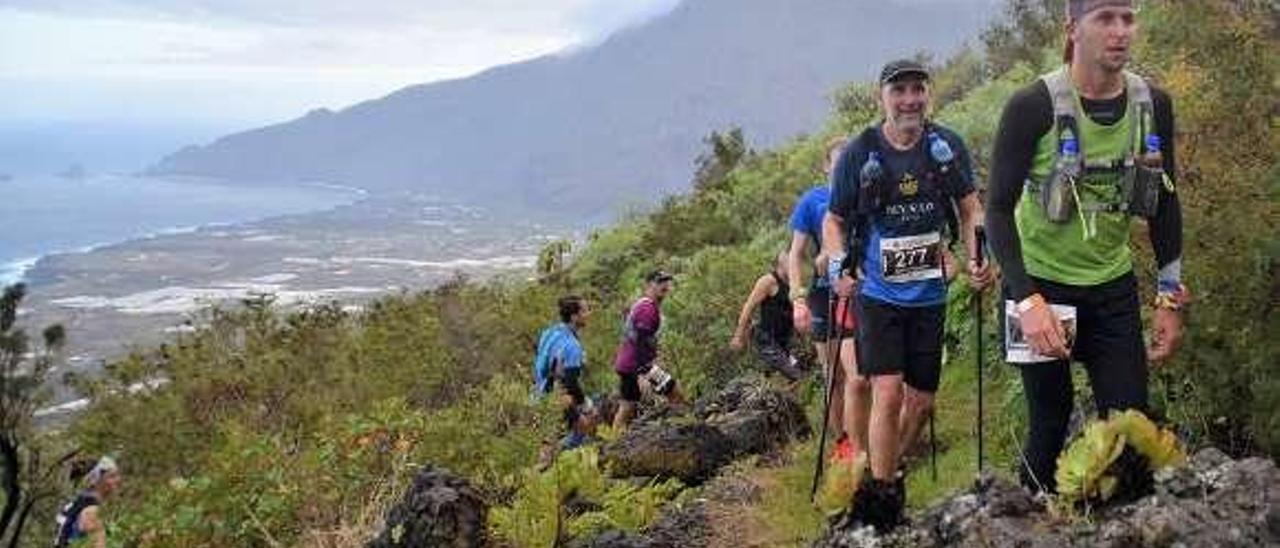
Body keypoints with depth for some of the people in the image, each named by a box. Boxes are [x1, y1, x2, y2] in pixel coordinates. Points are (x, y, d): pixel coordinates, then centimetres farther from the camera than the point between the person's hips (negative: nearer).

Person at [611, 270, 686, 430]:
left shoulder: (639, 305, 19)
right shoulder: (648, 308, -14)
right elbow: (641, 342, -22)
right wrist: (645, 373, -27)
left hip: (625, 364, 10)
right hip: (639, 364, -10)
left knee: (627, 408, 13)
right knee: (676, 393, -7)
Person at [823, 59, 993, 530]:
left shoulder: (947, 146, -3)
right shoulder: (859, 154, -8)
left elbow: (971, 209, 7)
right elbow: (834, 221, 1)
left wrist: (977, 259, -10)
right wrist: (838, 263, -17)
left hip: (930, 294, 3)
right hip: (879, 295, -3)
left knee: (922, 401, 11)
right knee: (888, 391, -16)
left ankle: (890, 471, 35)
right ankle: (880, 496, -3)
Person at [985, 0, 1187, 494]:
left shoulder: (1153, 104, -4)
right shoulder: (1033, 106, -17)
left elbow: (1164, 203, 7)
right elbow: (998, 208, -15)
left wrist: (1170, 298, 5)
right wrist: (1027, 300, -24)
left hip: (1113, 288, 4)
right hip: (1042, 285, -4)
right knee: (1051, 420, 3)